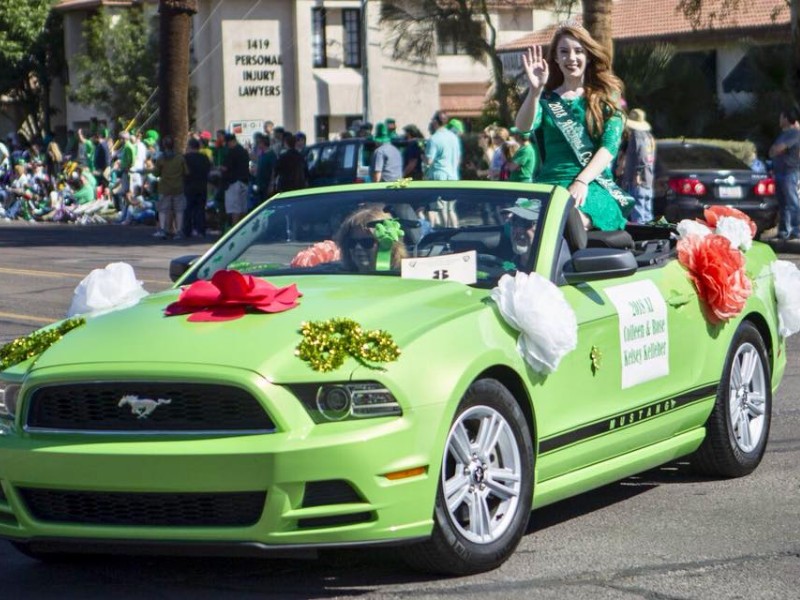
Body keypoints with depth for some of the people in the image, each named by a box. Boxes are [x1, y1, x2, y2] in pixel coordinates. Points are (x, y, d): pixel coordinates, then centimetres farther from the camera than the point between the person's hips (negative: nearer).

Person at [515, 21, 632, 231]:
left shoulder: (606, 96, 13)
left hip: (594, 184, -2)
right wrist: (535, 90, -21)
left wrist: (582, 181, -15)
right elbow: (524, 127, -3)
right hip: (549, 183, 2)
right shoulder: (546, 99, 17)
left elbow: (610, 145, 0)